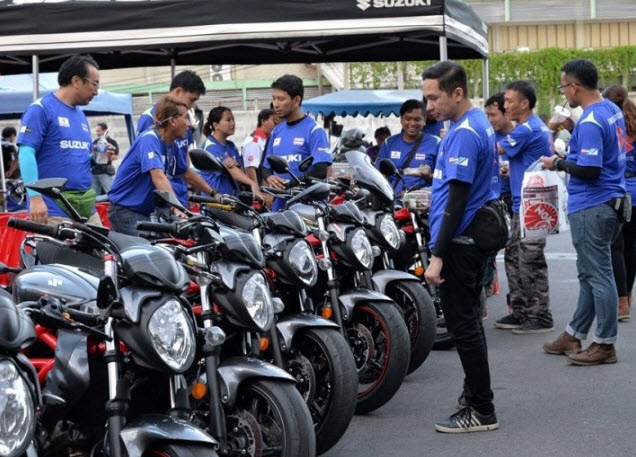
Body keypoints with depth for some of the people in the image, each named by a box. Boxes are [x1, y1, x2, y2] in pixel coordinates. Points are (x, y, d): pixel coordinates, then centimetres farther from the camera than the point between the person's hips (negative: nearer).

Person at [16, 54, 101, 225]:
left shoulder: (81, 115, 20)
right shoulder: (41, 109, -5)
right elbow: (26, 153, -13)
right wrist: (35, 197, -21)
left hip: (86, 208, 8)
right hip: (53, 208, -8)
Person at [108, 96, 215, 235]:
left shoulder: (172, 146, 8)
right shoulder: (149, 139, -20)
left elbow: (187, 173, 24)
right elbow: (158, 176, -34)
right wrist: (177, 208, -45)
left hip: (146, 212, 9)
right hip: (125, 210, -9)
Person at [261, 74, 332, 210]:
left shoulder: (313, 130, -5)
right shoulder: (276, 131, 17)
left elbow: (321, 170, -13)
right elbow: (266, 166, 22)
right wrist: (270, 178, -2)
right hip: (280, 206, 6)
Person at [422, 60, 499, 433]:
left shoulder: (463, 134, -19)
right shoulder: (480, 122, 11)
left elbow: (458, 197, -23)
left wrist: (437, 255, -23)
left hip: (460, 244, -10)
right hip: (478, 236, 10)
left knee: (464, 325, -5)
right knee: (469, 321, 18)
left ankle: (482, 411, 1)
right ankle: (475, 395, 28)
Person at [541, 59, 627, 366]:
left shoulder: (589, 122, -20)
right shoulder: (612, 110, 9)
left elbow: (590, 170, -25)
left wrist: (559, 164, -10)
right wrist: (574, 130, 13)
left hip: (591, 207, -10)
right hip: (610, 200, 10)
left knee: (597, 275, -3)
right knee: (591, 274, 16)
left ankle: (605, 345, 4)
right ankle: (574, 335, 26)